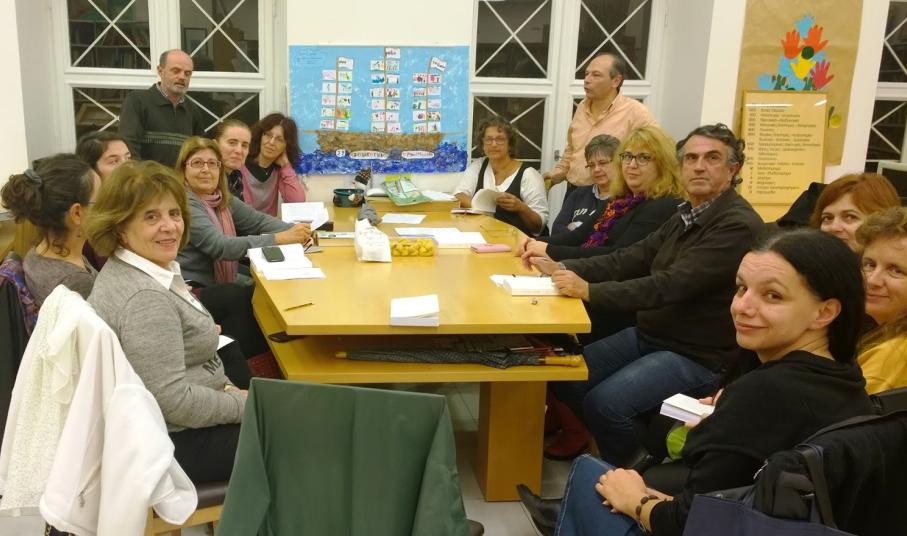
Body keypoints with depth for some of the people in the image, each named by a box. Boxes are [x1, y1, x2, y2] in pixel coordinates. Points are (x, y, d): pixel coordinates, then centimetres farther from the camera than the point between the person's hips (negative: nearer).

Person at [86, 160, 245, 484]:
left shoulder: (128, 271, 3)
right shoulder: (144, 298, -28)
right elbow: (174, 401, -29)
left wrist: (227, 388, 4)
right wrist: (246, 404, -16)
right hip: (173, 444, -9)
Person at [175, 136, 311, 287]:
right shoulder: (184, 203, -15)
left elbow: (259, 220, 7)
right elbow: (220, 246, -25)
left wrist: (296, 231, -12)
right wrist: (279, 239, -29)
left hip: (226, 282, 8)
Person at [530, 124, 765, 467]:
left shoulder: (738, 225, -20)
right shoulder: (687, 215, 10)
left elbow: (672, 284, -29)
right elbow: (631, 258, 4)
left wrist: (589, 291, -33)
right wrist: (562, 268, -8)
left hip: (697, 357, -9)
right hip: (649, 335, 9)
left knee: (604, 401, -25)